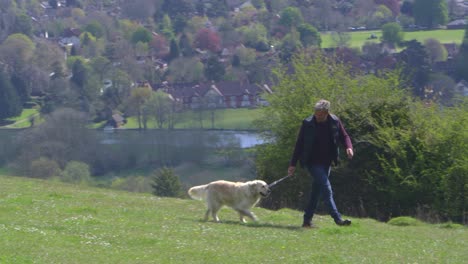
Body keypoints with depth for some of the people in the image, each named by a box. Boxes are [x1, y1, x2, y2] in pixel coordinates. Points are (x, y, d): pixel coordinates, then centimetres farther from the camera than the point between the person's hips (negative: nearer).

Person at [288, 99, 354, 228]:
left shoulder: (335, 122, -2)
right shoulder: (308, 123, -10)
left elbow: (344, 136, 10)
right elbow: (299, 144, -3)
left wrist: (349, 147, -13)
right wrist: (293, 164, -2)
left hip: (326, 163, 4)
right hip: (313, 162, -4)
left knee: (317, 192, 9)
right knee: (326, 189, -16)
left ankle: (307, 220, 18)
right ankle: (337, 218, -20)